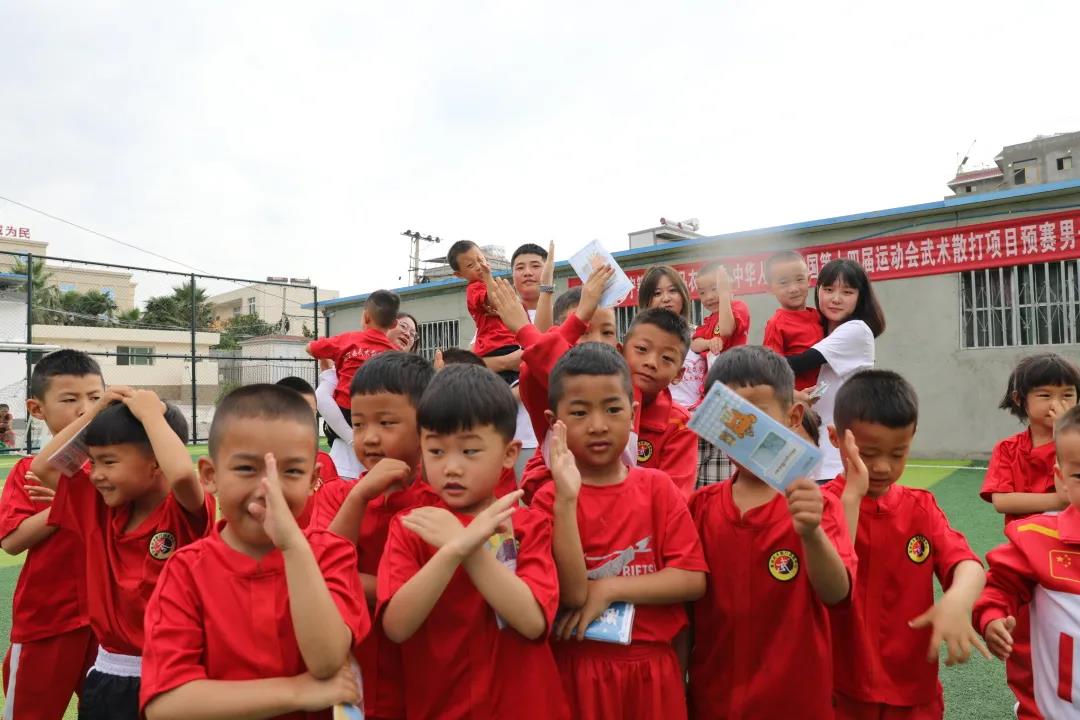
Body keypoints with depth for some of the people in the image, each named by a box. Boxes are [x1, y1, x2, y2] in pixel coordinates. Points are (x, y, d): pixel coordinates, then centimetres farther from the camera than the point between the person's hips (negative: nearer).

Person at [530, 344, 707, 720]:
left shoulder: (657, 487, -3)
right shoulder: (549, 499, -8)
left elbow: (693, 580, -8)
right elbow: (571, 594, -19)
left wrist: (608, 589, -16)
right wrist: (567, 498, -26)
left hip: (653, 667, 2)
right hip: (581, 669, -1)